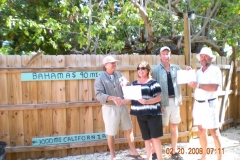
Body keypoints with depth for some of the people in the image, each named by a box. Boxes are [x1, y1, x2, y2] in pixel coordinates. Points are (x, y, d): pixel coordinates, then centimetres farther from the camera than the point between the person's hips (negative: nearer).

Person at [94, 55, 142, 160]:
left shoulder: (119, 75, 8)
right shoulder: (100, 79, -8)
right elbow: (99, 95, -18)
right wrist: (112, 98, -32)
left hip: (122, 107, 5)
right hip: (110, 108, -5)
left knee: (129, 129, 15)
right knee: (111, 134, 7)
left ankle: (133, 152, 34)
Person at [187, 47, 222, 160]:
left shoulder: (215, 70, -7)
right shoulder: (198, 72, 13)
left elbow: (214, 87, -21)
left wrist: (198, 85, -25)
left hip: (210, 104, -6)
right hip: (198, 104, 6)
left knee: (213, 131, -3)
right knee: (201, 130, 10)